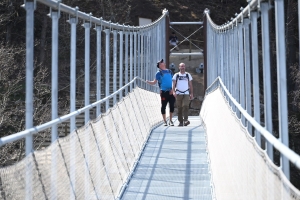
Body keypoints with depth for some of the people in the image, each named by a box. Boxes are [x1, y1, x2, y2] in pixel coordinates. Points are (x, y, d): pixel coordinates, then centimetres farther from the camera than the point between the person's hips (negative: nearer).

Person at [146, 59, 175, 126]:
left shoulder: (169, 71, 15)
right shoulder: (159, 73, 3)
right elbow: (154, 82, 2)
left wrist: (172, 89, 3)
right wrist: (148, 82, -16)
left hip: (171, 92, 3)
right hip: (164, 91, -3)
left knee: (172, 106, 1)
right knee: (163, 106, 0)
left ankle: (170, 120, 13)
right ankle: (165, 121, 8)